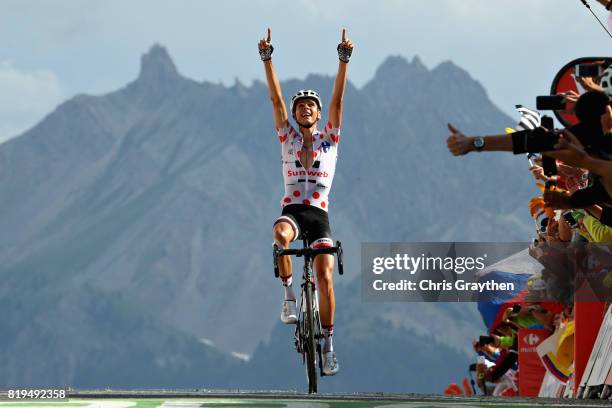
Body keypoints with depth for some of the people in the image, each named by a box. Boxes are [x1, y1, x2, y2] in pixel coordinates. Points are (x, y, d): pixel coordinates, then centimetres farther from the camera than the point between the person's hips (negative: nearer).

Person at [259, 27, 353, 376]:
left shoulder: (330, 139, 11)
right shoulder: (287, 138, 13)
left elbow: (338, 100, 1)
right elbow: (276, 99, 3)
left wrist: (344, 60, -10)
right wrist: (267, 59, -6)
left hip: (320, 216, 0)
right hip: (292, 211, 0)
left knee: (325, 276, -14)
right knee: (280, 234, -39)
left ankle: (328, 344, -4)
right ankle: (289, 293, -22)